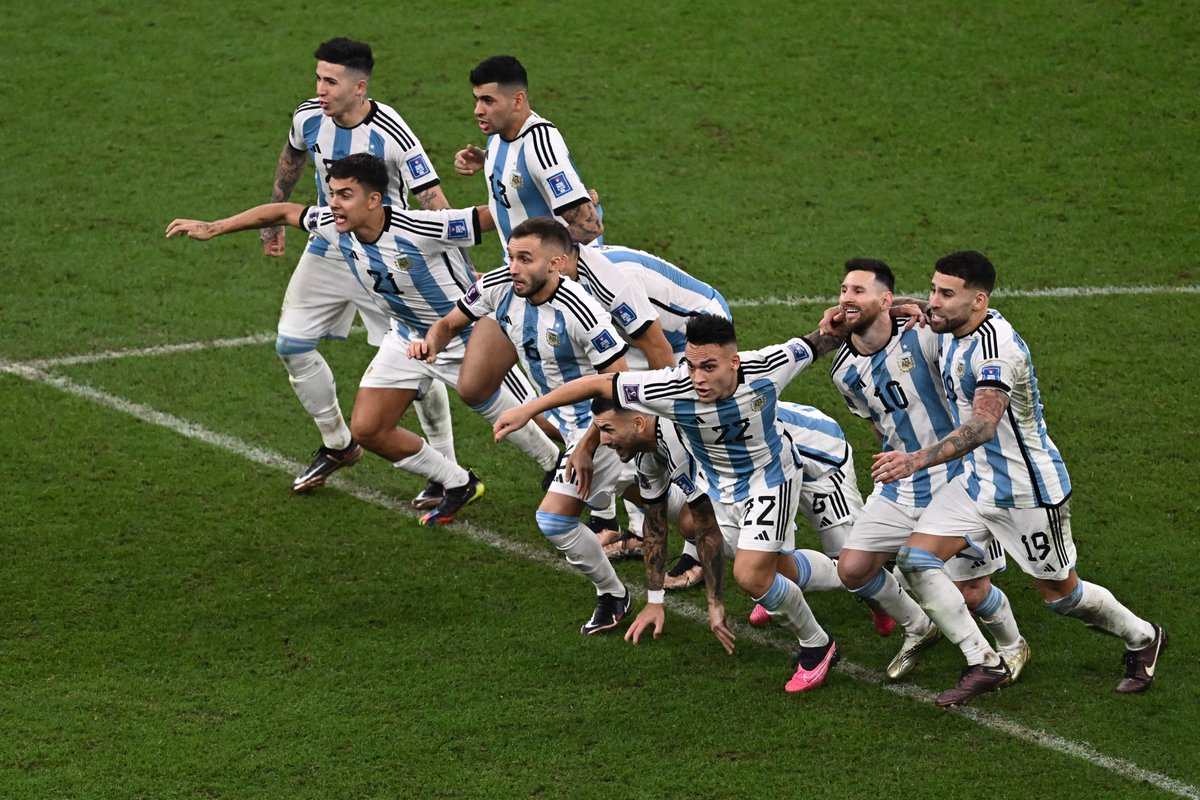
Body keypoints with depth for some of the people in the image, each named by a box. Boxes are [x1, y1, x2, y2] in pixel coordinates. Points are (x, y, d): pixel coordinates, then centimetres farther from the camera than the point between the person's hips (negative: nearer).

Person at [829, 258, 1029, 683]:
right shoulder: (844, 371, 0)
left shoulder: (923, 336, -19)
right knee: (852, 569, -3)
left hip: (957, 477, -5)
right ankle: (918, 629, 23)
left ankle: (1012, 644, 30)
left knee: (970, 591, -3)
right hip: (900, 487, 5)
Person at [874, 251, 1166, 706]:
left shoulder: (996, 346, -29)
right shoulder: (953, 332, -1)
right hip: (978, 481, 8)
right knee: (916, 559, -7)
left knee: (1059, 593, 8)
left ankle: (1142, 639, 35)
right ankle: (984, 664, -1)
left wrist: (918, 461, -50)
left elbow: (983, 425, -41)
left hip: (1028, 490, -8)